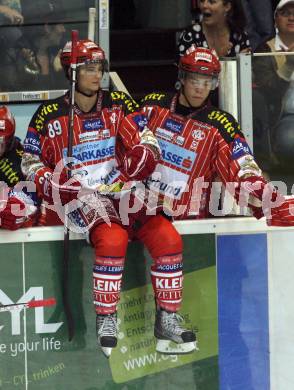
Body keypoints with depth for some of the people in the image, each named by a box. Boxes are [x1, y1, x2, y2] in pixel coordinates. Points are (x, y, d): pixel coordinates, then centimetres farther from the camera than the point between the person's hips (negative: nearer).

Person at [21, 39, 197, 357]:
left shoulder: (118, 105, 9)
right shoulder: (49, 115, 3)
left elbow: (146, 140, 7)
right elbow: (31, 163, 8)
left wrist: (145, 152, -17)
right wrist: (52, 184, -11)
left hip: (125, 194, 4)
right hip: (84, 200, -4)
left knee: (168, 238, -19)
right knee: (113, 240, -34)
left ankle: (167, 320, -8)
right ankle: (105, 322, -23)